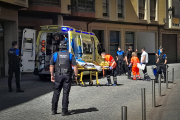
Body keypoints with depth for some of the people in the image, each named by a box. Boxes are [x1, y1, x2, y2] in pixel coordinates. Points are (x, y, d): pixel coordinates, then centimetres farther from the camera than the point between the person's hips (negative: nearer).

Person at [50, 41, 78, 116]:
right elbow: (75, 66, -2)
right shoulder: (70, 55, 3)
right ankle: (64, 111, 0)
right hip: (67, 76, -1)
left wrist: (52, 75, 10)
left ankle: (54, 110, 12)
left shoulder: (55, 55, 5)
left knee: (56, 93, 9)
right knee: (65, 93, 1)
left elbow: (51, 66, 3)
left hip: (58, 76, 1)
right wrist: (76, 75, 3)